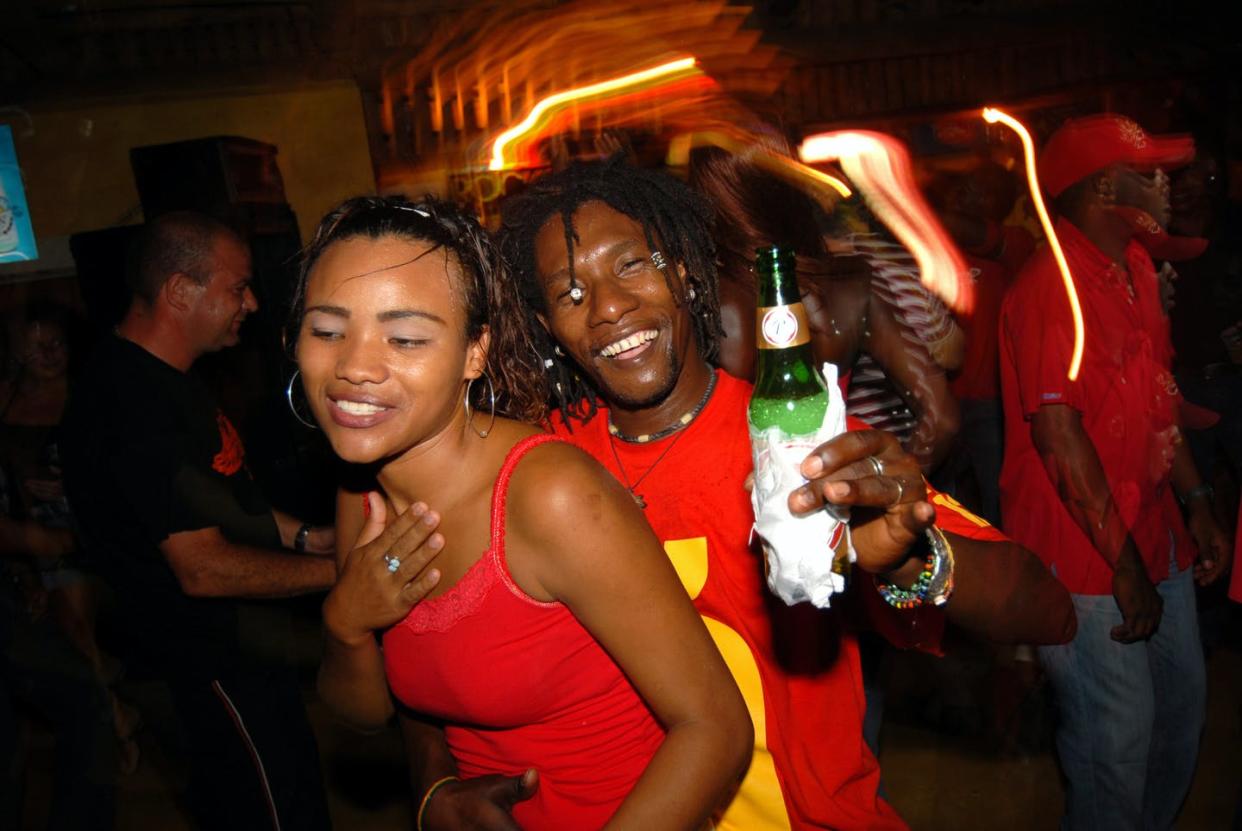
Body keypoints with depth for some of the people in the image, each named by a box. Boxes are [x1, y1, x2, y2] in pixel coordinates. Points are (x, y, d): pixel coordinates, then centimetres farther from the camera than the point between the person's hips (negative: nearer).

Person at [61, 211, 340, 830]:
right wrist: (339, 570, -20)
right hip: (214, 656, -10)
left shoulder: (162, 380, 8)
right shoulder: (135, 406, -26)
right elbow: (203, 569, -27)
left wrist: (304, 536, 5)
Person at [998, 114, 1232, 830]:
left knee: (1182, 704, 21)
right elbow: (1058, 432, -24)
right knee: (1118, 734, 2)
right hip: (1085, 550, -9)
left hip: (1155, 535, 10)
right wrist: (1124, 563, -20)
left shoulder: (1136, 267, 10)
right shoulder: (1055, 282, -20)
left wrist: (1197, 503, 13)